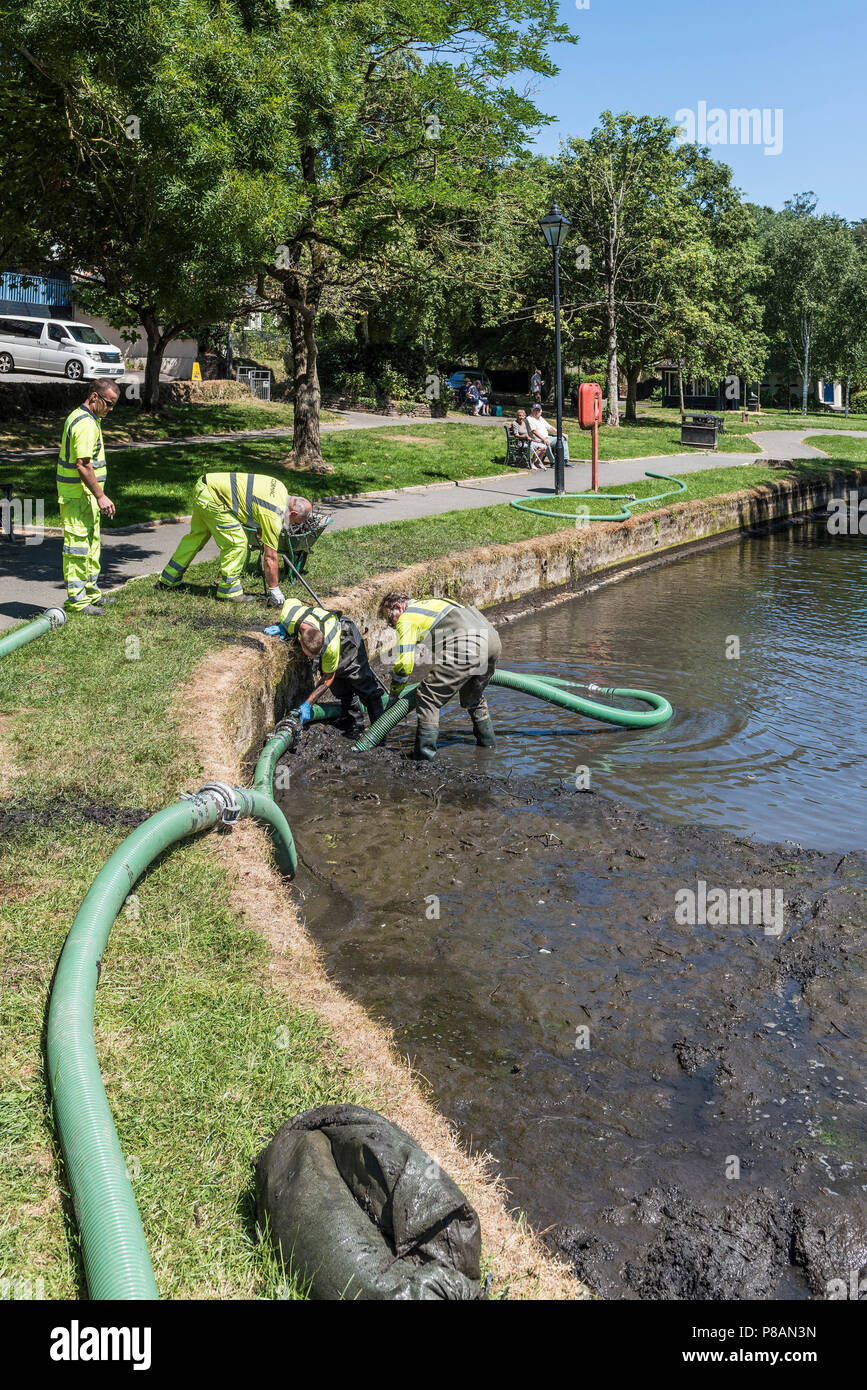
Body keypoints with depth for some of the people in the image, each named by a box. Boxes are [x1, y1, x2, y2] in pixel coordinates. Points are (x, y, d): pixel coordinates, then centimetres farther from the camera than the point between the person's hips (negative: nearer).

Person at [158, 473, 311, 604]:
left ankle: (168, 579, 38)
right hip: (211, 496, -10)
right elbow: (270, 557, -15)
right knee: (237, 542, -9)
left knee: (198, 536, 24)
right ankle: (229, 590, 1)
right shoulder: (273, 516, -18)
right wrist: (275, 592, -8)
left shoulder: (281, 488, 5)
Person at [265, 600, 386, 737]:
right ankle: (355, 723, 26)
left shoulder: (331, 646, -47)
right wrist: (282, 627, -22)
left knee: (363, 684, 3)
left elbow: (327, 679, -30)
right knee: (341, 689, 9)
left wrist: (307, 704, -29)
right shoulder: (289, 617, -39)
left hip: (347, 642, -5)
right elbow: (291, 601, -11)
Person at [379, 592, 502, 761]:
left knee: (428, 697, -1)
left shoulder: (406, 618, 7)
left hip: (468, 647, -9)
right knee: (473, 696, 31)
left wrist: (394, 692, 14)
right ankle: (487, 740, 41)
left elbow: (405, 662, 0)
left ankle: (425, 750, -3)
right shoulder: (431, 603, 34)